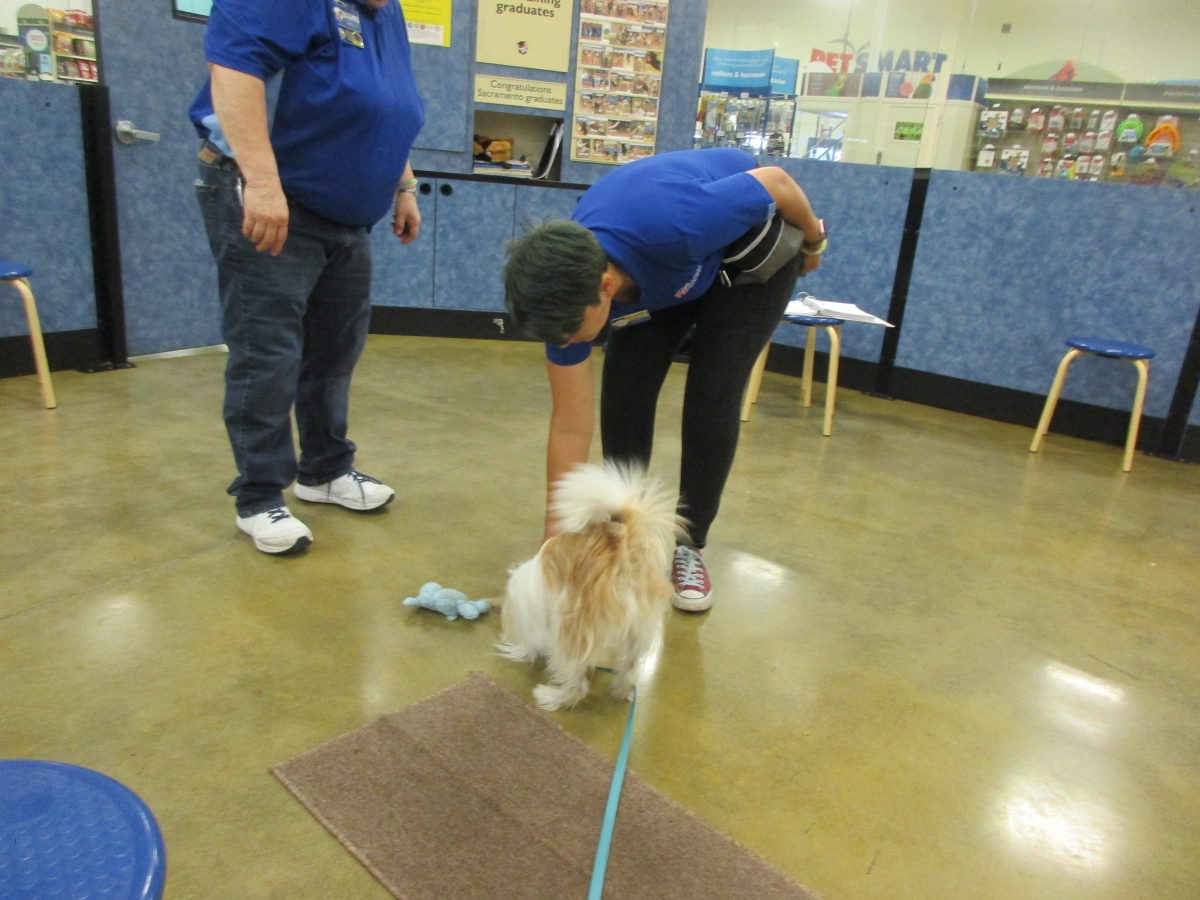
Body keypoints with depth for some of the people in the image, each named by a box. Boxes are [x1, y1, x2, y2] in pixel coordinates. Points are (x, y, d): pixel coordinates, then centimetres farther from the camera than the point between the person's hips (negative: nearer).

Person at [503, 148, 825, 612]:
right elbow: (570, 426, -20)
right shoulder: (567, 288, -27)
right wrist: (554, 545, -18)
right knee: (624, 392, -9)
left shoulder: (677, 227, -45)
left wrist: (814, 242, -4)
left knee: (712, 396, -14)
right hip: (662, 275, 4)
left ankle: (689, 545, 3)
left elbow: (776, 182, -25)